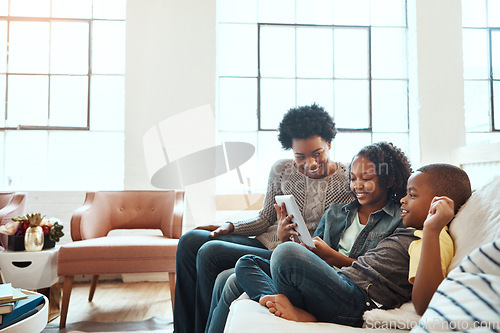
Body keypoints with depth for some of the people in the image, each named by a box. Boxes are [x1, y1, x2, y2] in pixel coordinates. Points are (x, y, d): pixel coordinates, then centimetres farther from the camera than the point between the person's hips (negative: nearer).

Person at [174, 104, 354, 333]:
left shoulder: (350, 182, -7)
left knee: (210, 253, -22)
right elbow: (265, 219, 13)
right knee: (190, 241, -6)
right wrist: (229, 227, -1)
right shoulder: (281, 170, 6)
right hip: (264, 243, 7)